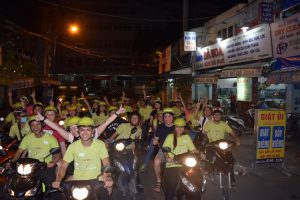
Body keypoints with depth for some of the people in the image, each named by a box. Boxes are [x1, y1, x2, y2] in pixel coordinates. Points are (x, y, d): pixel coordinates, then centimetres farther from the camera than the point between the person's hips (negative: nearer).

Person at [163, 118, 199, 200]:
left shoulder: (187, 137, 19)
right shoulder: (170, 136, 9)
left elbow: (193, 149, 13)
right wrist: (167, 157, -21)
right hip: (172, 165, -2)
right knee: (170, 188, -12)